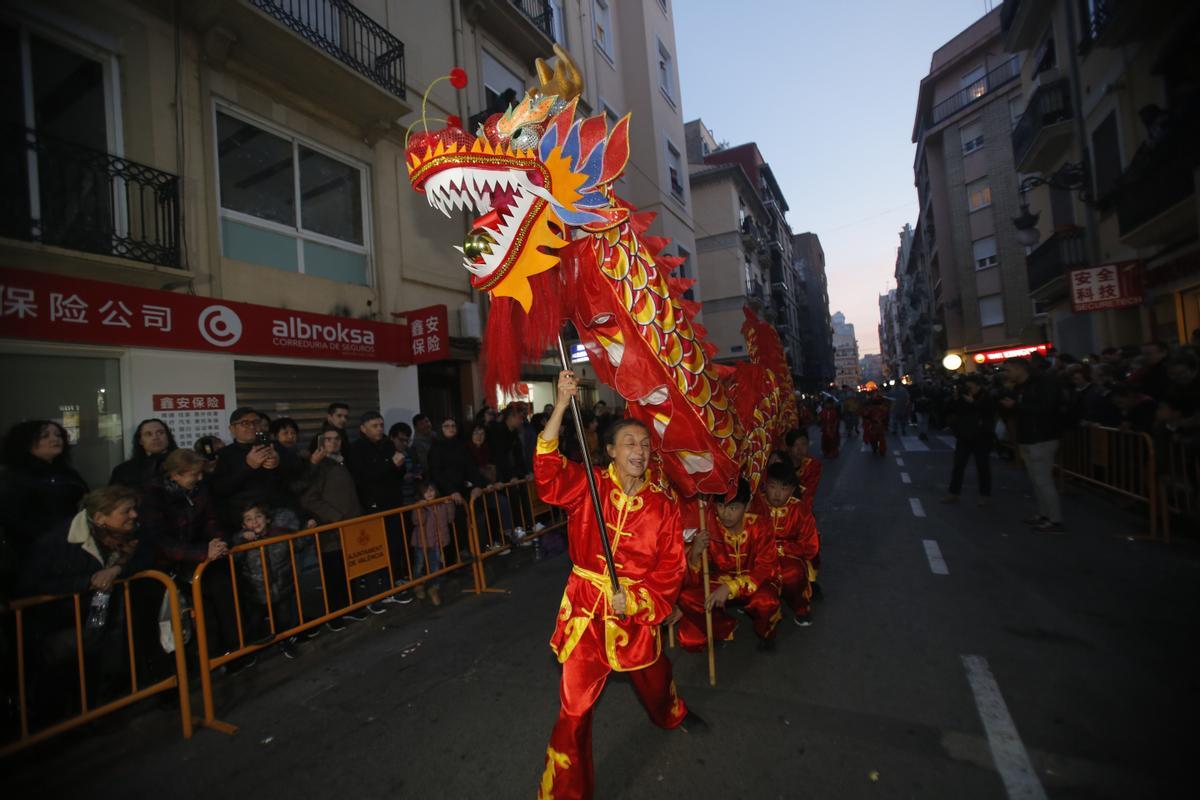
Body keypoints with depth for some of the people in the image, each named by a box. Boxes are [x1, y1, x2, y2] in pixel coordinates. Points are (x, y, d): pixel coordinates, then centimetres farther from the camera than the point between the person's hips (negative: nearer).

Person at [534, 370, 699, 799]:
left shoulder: (663, 503, -7)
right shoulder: (587, 484, -12)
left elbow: (671, 567, -4)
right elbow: (548, 472, -30)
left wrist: (636, 600, -16)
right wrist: (561, 406, -37)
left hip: (638, 611, 3)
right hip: (586, 609, -2)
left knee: (654, 680, 28)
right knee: (574, 710, 2)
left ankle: (672, 715, 66)